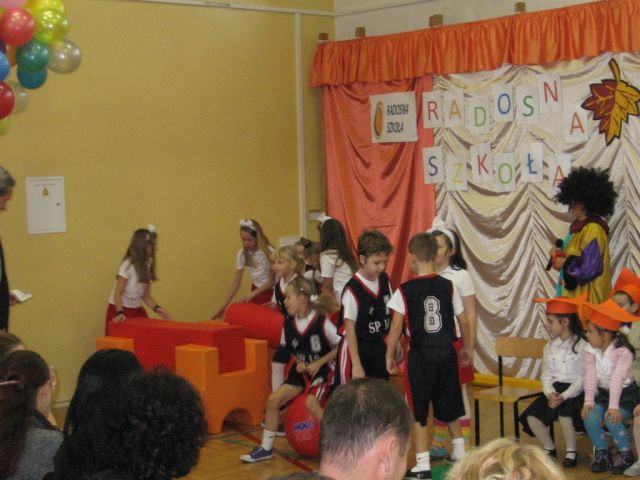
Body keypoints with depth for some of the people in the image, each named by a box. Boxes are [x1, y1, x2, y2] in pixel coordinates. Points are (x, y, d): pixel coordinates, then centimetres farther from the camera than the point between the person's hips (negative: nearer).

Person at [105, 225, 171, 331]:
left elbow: (146, 296, 7)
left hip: (137, 309, 6)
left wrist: (157, 308, -8)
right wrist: (119, 313, -31)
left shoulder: (147, 265, 4)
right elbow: (118, 293, -18)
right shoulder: (128, 265, -16)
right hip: (120, 308, -6)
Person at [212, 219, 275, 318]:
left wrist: (251, 295, -23)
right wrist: (223, 307, -11)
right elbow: (236, 283, -5)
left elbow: (271, 281, -14)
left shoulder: (268, 252, -21)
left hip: (270, 291, -4)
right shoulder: (242, 254, -8)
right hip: (256, 290, 4)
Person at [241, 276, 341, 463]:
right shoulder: (289, 324, -5)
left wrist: (318, 363, -18)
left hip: (322, 371, -6)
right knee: (274, 399, -6)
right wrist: (299, 362, -8)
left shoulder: (321, 323, -23)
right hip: (302, 371, 6)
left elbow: (341, 346, -16)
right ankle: (266, 448, 7)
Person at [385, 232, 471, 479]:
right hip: (447, 352, 4)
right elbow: (464, 321, 5)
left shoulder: (405, 290, -10)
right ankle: (459, 452, 35)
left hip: (421, 354, -4)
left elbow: (396, 328, -11)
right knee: (449, 404, 21)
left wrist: (390, 356, 1)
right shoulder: (448, 286, -1)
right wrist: (466, 348, 20)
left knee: (418, 410, 4)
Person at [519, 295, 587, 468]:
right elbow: (546, 375, 7)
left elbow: (582, 379, -12)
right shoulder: (550, 347, 11)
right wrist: (550, 394, -13)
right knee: (531, 417, -15)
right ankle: (549, 448, 10)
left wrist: (564, 396, -24)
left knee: (564, 413, -32)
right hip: (554, 389, 6)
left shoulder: (582, 346, -8)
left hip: (574, 391, -5)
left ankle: (571, 451, -6)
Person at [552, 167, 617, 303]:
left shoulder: (594, 228, -16)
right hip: (575, 290, 9)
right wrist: (561, 253, 3)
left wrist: (565, 263, -11)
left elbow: (591, 265, -22)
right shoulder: (579, 226, 13)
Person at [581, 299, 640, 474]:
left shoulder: (623, 351, -19)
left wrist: (613, 406, -32)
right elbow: (590, 376, -11)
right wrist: (589, 401, -21)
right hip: (602, 393, 5)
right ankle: (602, 452, 0)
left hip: (625, 394, -5)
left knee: (612, 419, -29)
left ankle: (625, 453, -3)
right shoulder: (591, 350, -4)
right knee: (590, 417, -22)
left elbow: (617, 378, -27)